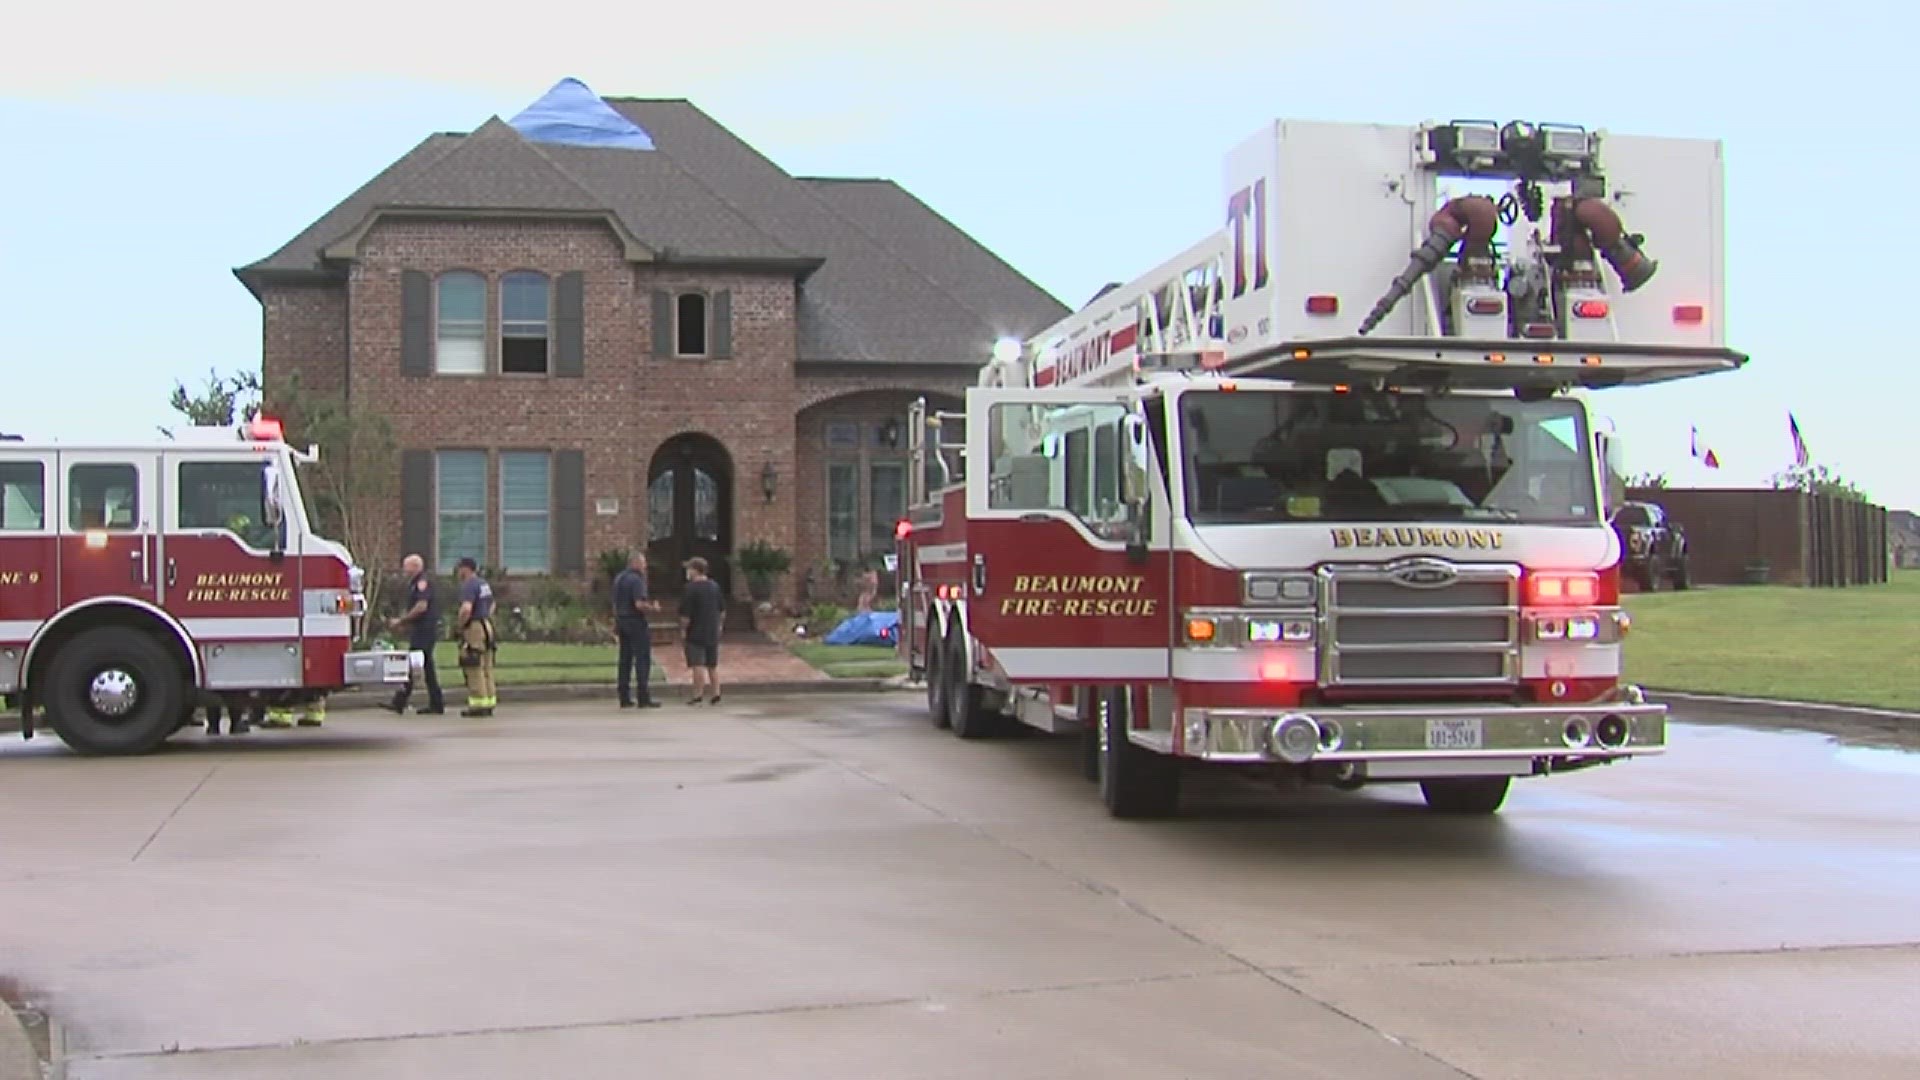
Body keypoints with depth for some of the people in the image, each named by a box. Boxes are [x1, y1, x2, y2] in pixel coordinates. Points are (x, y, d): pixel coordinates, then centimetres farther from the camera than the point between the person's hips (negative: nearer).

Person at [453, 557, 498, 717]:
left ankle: (478, 705, -8)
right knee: (486, 668, 11)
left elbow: (466, 609, -28)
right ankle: (488, 703, 14)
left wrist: (460, 625, -13)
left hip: (474, 628, -10)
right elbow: (492, 605, 31)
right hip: (487, 626, 10)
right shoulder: (484, 584, 17)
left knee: (474, 669, -7)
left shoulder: (469, 586, -14)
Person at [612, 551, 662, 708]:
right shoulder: (636, 580, -15)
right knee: (642, 659, -6)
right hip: (636, 621, -9)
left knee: (625, 660, 10)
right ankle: (644, 698, -8)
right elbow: (639, 604, -24)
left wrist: (616, 623, 23)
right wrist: (652, 607, -7)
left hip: (622, 621, 9)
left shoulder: (619, 579, 12)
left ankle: (625, 698, 10)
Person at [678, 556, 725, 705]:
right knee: (713, 665, 13)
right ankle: (715, 693, 10)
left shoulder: (691, 588, -14)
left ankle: (697, 695, -7)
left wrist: (683, 629, -5)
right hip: (713, 633, 7)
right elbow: (722, 611, 13)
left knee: (697, 665, -5)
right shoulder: (715, 587, 8)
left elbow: (686, 614, -16)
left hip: (696, 633, -6)